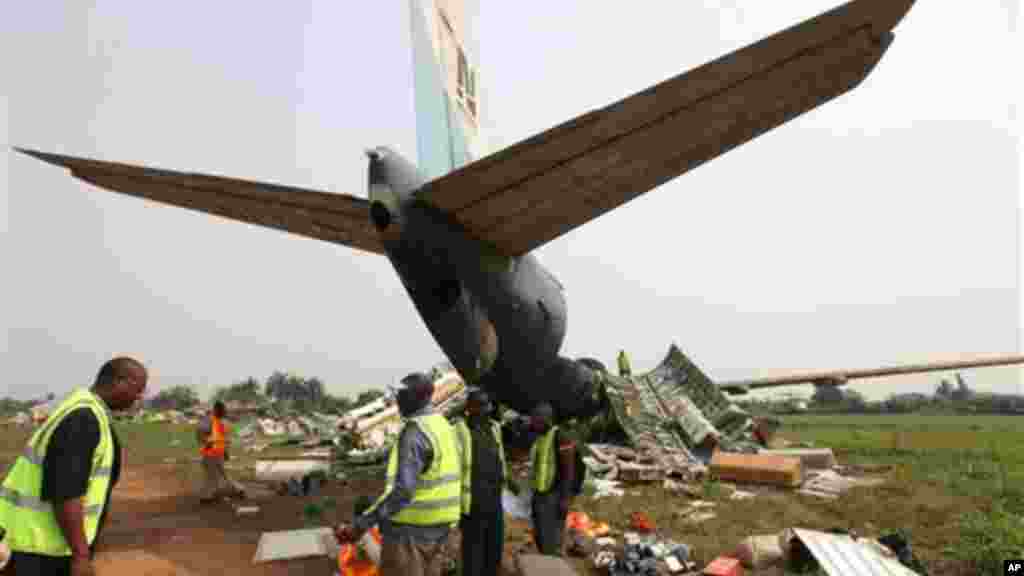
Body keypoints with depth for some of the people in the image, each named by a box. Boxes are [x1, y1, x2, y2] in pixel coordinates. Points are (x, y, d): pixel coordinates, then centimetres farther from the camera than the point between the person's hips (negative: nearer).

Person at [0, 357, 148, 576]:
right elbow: (64, 493, -28)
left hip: (39, 535, 10)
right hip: (40, 543, -10)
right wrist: (81, 555, -24)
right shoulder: (84, 418, -24)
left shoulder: (81, 409, 10)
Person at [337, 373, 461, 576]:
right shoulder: (444, 426, 8)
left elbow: (401, 491, -28)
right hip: (437, 527, 9)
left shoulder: (414, 432, -21)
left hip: (410, 529, -9)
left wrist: (361, 525, -26)